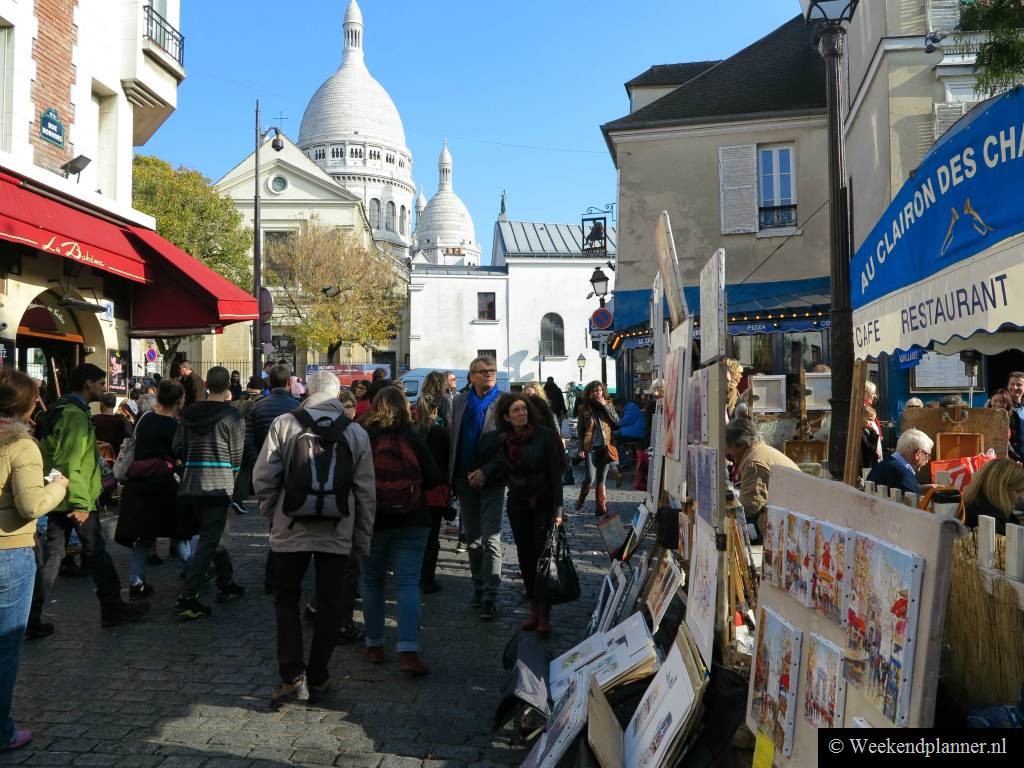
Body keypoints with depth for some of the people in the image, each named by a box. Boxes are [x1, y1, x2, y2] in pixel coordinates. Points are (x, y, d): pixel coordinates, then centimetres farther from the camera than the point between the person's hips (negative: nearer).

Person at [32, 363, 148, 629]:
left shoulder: (58, 410, 14)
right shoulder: (76, 415, -18)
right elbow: (70, 463, -24)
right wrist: (80, 502, -24)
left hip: (57, 498, 9)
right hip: (75, 499, -9)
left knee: (51, 555, 11)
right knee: (97, 552, 3)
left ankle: (31, 616, 12)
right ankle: (113, 609, 14)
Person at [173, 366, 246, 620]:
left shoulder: (189, 413, 5)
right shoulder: (232, 417, -8)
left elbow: (177, 448, 4)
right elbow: (236, 456, -3)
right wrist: (231, 479, 15)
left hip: (190, 486, 6)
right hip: (218, 486, -5)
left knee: (210, 535, 21)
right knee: (208, 542, -2)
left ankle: (226, 584, 30)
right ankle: (187, 599, -7)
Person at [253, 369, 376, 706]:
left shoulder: (284, 424, -4)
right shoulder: (357, 433, 1)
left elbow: (263, 478, -5)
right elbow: (366, 492, 2)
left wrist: (272, 513, 11)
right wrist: (363, 539, 10)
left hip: (291, 529, -1)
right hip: (337, 533, 1)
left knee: (286, 599, 14)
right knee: (329, 604, 12)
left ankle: (292, 675, 5)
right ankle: (317, 678, 20)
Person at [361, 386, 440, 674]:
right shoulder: (413, 439, -5)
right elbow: (434, 479, -2)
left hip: (371, 521, 0)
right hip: (412, 523, 0)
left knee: (372, 583, 14)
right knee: (408, 583, 0)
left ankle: (374, 645, 23)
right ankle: (408, 651, -10)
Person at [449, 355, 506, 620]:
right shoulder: (460, 402, 8)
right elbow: (454, 438, 11)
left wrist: (485, 471, -18)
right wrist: (452, 473, 6)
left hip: (491, 479, -5)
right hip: (464, 478, 5)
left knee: (491, 539, -8)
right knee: (472, 537, 15)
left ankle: (489, 597, -4)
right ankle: (479, 588, 28)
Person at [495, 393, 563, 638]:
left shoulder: (545, 435, -11)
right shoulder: (504, 440, 2)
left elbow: (555, 473, -11)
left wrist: (557, 509, -14)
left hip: (543, 503, -4)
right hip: (518, 504, 4)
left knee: (541, 556, -8)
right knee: (525, 557, 6)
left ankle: (544, 614, 1)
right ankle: (534, 609, 19)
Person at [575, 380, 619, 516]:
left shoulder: (608, 405, 6)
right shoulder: (584, 408, 1)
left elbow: (616, 421, -7)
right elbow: (580, 430, 4)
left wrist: (605, 406, -12)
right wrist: (581, 448, -3)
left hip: (605, 447, 2)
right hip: (591, 447, -2)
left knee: (601, 479, 5)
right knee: (590, 479, -9)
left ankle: (601, 507, 10)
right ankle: (581, 499, 17)